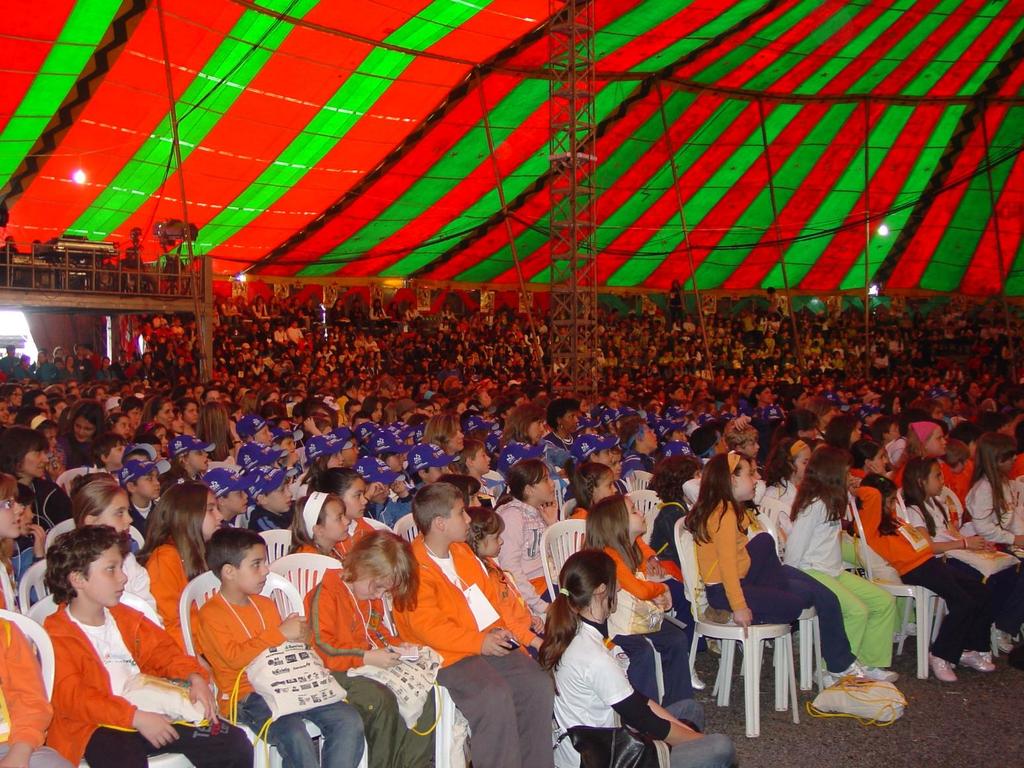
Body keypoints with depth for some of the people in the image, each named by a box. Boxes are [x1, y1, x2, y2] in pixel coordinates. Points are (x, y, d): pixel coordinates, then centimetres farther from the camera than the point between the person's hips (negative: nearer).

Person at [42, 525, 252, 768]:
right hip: (96, 728, -6)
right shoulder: (56, 635, -4)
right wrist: (136, 718, -25)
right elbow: (72, 698, -15)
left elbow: (162, 650, 19)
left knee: (232, 741, -5)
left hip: (150, 713, 6)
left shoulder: (125, 618, 18)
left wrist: (194, 677, -4)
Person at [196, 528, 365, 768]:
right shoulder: (210, 613, -4)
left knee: (349, 720, -13)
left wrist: (298, 635, 8)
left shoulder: (265, 604, 20)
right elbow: (234, 657, -19)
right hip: (246, 696, -7)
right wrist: (280, 633, -15)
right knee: (295, 734, -34)